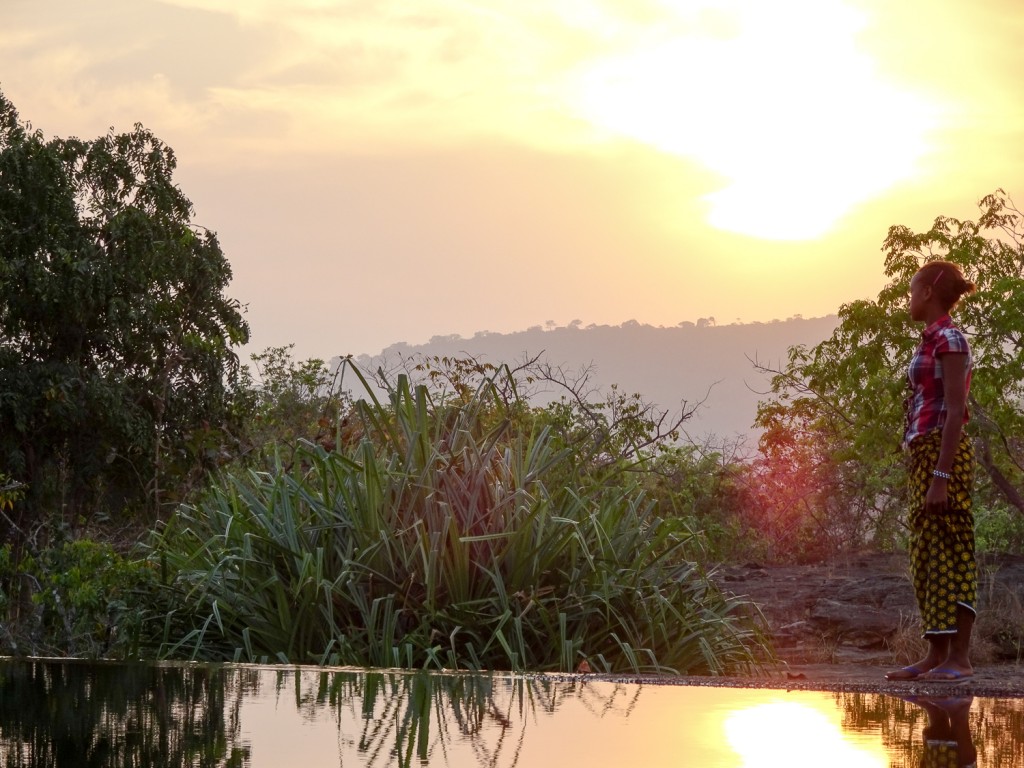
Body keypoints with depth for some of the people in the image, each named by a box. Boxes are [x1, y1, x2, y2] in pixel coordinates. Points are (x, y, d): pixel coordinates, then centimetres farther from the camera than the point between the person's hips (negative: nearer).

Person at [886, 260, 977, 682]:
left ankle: (960, 658, -5)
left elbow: (955, 412, -16)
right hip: (923, 454, 9)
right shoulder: (933, 340, 16)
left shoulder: (948, 338, -10)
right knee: (927, 558, 8)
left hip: (943, 453, -9)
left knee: (949, 554, -7)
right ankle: (936, 655, 11)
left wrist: (941, 476, -21)